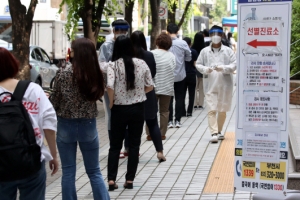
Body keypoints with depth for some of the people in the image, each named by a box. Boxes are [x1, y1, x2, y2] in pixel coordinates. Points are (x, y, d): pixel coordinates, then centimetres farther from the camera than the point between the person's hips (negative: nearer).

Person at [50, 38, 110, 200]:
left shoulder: (64, 73, -13)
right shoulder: (95, 73, -5)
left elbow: (54, 102, -5)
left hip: (66, 125, -2)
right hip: (88, 125, 2)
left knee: (68, 172, 9)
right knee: (94, 171, 11)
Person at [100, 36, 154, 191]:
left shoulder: (112, 65, -11)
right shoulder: (142, 63, -2)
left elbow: (110, 87, -23)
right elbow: (150, 86, 3)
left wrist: (111, 102, -7)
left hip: (119, 109, -2)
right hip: (137, 108, 2)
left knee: (115, 145, 10)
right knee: (134, 145, 11)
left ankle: (111, 180, 2)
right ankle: (129, 180, 11)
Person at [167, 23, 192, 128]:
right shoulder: (183, 43, -10)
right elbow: (189, 57, 0)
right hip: (180, 75, 0)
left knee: (168, 98, 8)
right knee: (179, 98, 10)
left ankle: (170, 121, 8)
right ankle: (177, 120, 10)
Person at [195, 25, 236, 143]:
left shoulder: (228, 51, 2)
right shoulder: (205, 51, 6)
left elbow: (234, 65, -2)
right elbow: (198, 64, 9)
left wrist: (223, 68, -19)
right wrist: (205, 69, -11)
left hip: (225, 85, 0)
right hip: (210, 85, 0)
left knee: (222, 110, 12)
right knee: (211, 110, -10)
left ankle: (219, 131, 28)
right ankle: (214, 133, -13)